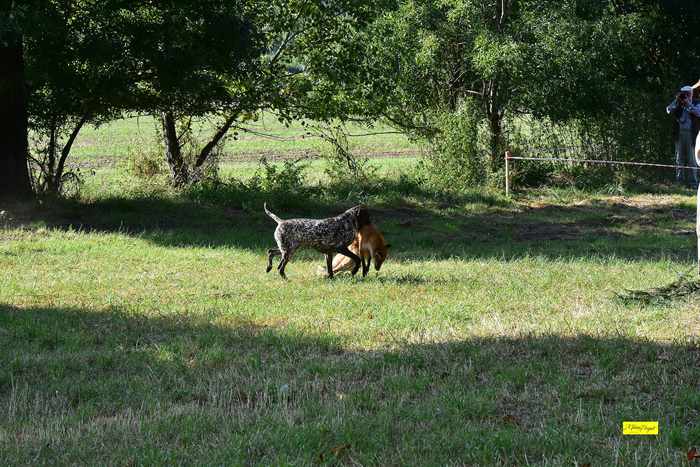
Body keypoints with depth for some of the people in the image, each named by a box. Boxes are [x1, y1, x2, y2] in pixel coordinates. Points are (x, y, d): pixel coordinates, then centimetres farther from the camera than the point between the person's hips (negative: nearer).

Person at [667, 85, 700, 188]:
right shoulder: (678, 105, 12)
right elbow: (669, 110, -2)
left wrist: (688, 104, -15)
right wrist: (677, 101, -10)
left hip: (691, 135, -3)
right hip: (679, 134, 3)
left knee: (691, 159, -2)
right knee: (679, 158, 6)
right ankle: (679, 180, 11)